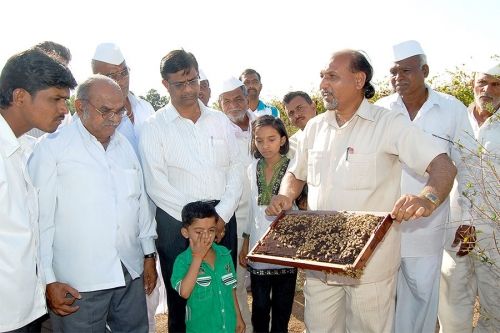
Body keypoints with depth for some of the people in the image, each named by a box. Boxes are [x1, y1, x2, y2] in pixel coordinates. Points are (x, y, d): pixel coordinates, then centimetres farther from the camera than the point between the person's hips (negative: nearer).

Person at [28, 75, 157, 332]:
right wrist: (48, 281, -7)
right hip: (77, 283, -5)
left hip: (131, 273, 5)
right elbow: (41, 218, -7)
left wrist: (149, 255, 15)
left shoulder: (125, 146, 11)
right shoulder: (52, 148, -7)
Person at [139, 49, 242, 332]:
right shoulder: (155, 127, -2)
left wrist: (221, 216, -7)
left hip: (222, 221, 3)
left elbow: (236, 172, 5)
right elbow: (157, 185, -8)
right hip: (178, 225, -2)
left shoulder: (220, 121, 8)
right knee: (181, 299, 8)